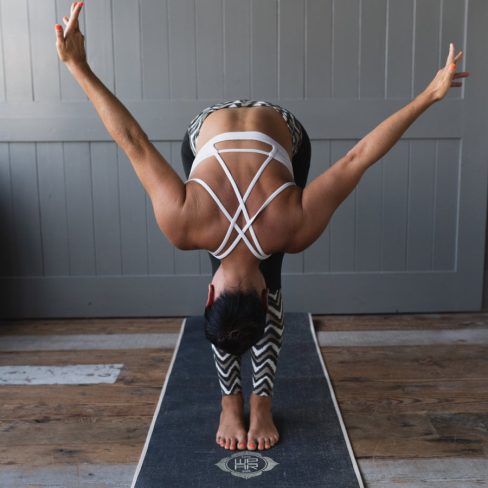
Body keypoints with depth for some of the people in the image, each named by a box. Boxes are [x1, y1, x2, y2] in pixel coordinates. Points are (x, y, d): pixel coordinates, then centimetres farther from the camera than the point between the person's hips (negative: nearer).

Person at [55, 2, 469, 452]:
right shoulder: (184, 226, -35)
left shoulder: (292, 230, -36)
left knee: (272, 288, -6)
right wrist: (79, 68, -21)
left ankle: (262, 404, 5)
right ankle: (231, 403, 6)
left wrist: (432, 94, -24)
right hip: (209, 133, 0)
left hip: (281, 133, 0)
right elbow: (134, 142, -29)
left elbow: (358, 158, -32)